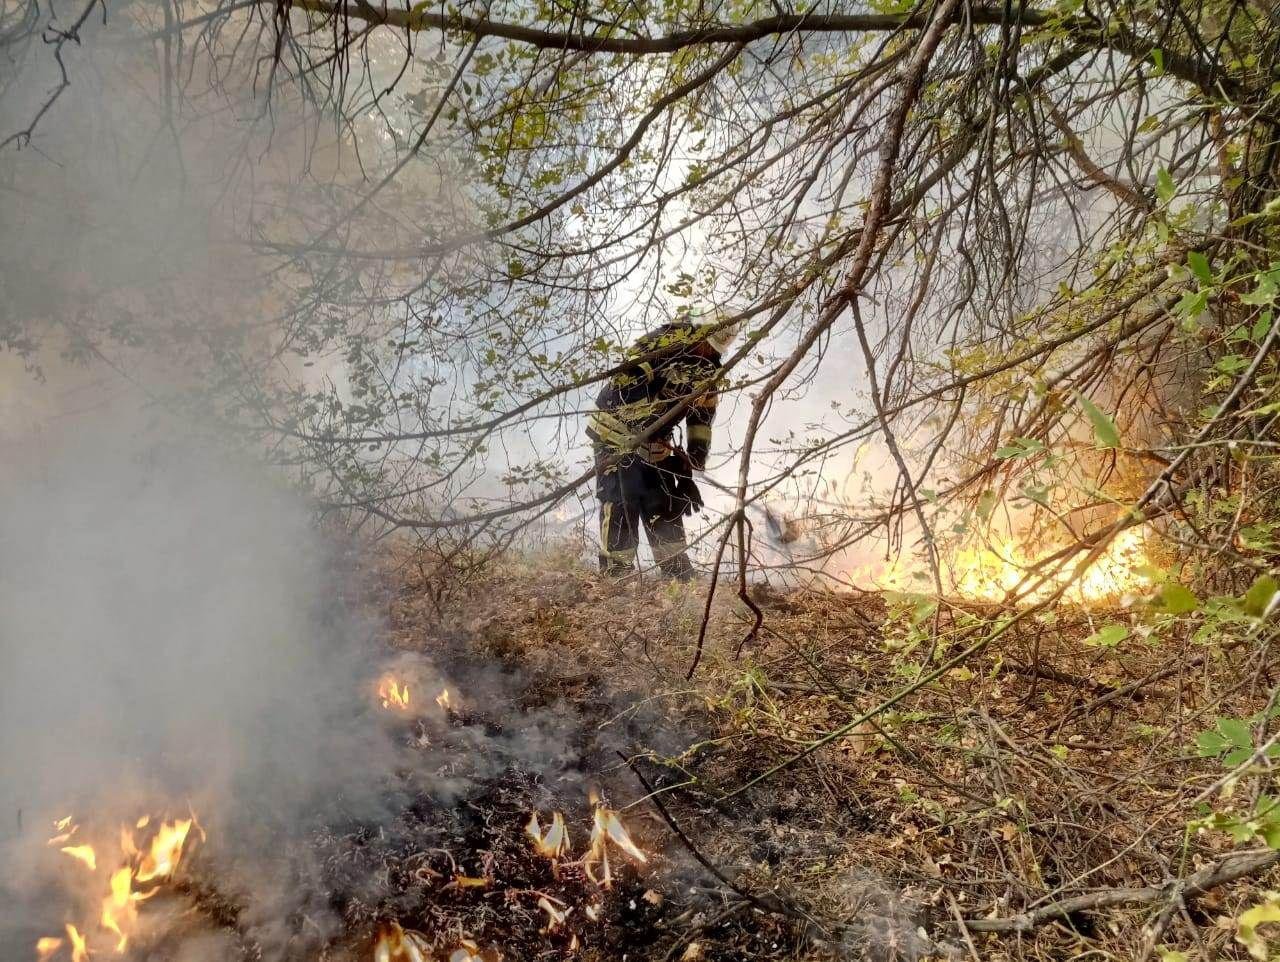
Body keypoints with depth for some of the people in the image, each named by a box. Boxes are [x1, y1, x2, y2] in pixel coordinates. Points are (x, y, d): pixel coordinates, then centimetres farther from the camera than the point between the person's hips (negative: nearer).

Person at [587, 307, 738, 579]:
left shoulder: (708, 374, 4)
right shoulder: (663, 342, -16)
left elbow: (701, 423, 7)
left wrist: (687, 471, -2)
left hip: (654, 446, 6)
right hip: (615, 436, -6)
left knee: (666, 512, 6)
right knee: (621, 509, -13)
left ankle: (682, 582, 14)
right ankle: (616, 578, -7)